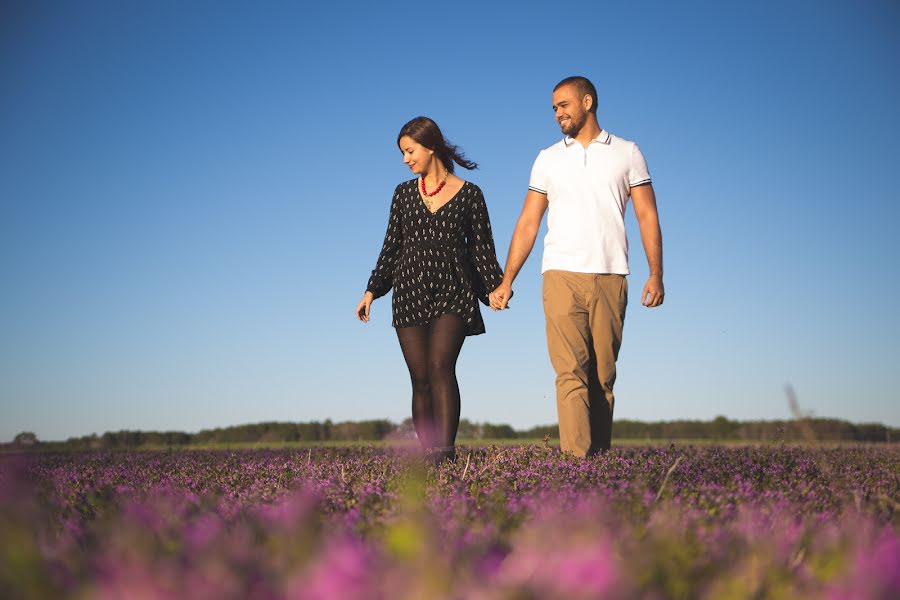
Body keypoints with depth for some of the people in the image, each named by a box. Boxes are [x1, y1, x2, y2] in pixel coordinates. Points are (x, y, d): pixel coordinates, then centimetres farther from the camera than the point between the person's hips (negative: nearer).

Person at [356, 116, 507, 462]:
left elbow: (482, 248, 7)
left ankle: (446, 450, -26)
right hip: (410, 292, 3)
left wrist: (494, 288, -3)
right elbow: (392, 246, 15)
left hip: (454, 293, -3)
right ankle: (428, 454, 4)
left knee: (441, 365, -21)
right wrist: (372, 291, 9)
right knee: (420, 379, -1)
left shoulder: (469, 194, 5)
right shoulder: (404, 193, 13)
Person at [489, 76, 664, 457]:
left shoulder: (627, 153, 12)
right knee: (571, 372, -11)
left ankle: (600, 457, 7)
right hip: (562, 276, 0)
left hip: (610, 278, 0)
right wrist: (506, 281, 6)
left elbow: (647, 215, 7)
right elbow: (528, 223, 13)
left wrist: (656, 274, -4)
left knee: (603, 376, 2)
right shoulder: (547, 159, 15)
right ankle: (576, 458, -16)